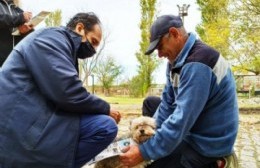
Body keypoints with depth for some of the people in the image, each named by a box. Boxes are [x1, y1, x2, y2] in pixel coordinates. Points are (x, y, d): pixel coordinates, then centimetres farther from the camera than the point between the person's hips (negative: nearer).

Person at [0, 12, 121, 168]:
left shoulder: (62, 44, 23)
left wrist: (103, 110, 10)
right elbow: (67, 92, -21)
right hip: (24, 126, -10)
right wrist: (106, 108, -6)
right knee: (106, 126, -19)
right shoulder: (52, 38, -8)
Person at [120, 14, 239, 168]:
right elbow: (168, 104, 4)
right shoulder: (178, 59, 3)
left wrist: (145, 152, -23)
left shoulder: (197, 64, -27)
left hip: (207, 145, -9)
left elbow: (182, 120, -29)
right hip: (193, 129, 9)